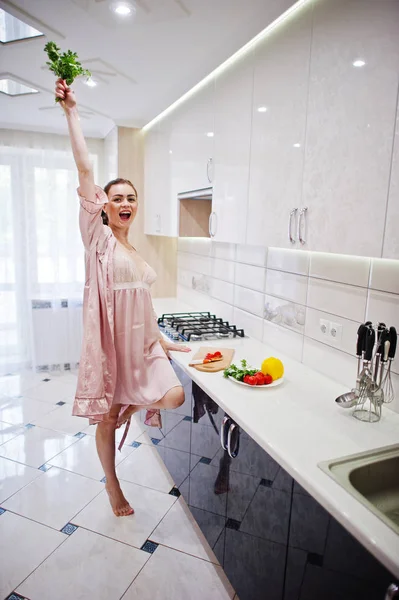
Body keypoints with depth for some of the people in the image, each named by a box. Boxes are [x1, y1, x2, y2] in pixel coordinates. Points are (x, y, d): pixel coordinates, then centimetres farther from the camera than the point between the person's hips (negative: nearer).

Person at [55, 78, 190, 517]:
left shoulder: (137, 253, 13)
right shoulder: (97, 238, -4)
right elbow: (84, 169, -12)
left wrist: (163, 341, 17)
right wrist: (71, 112, -13)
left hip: (142, 342, 5)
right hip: (109, 342, -5)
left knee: (174, 397, -12)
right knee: (106, 419, 9)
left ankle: (130, 409, 19)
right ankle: (112, 484, 34)